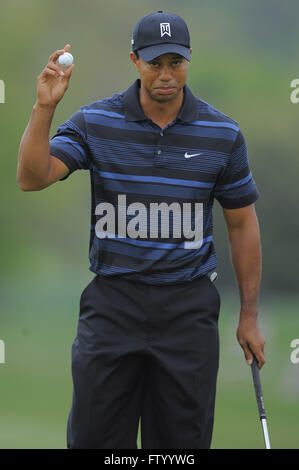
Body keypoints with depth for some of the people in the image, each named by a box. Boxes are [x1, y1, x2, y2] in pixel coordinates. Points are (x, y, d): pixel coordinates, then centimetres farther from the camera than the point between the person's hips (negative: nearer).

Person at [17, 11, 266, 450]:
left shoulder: (222, 133, -1)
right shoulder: (94, 122, -3)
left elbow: (242, 224, 6)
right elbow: (32, 178, -13)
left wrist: (249, 315, 5)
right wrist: (44, 108, -26)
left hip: (188, 307, 0)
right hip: (112, 302, 0)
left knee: (183, 438, 4)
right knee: (94, 435, 1)